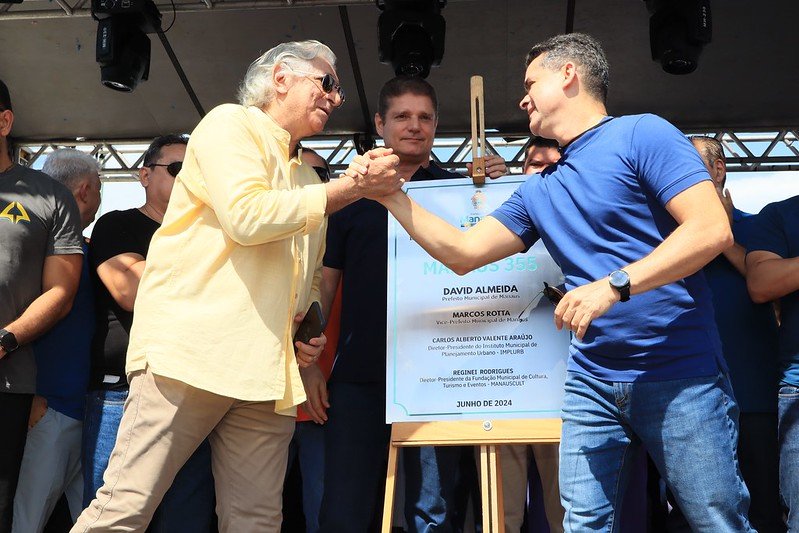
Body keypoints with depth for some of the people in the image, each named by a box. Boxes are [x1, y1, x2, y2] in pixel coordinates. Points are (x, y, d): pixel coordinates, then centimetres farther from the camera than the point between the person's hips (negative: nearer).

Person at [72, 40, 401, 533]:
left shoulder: (309, 181, 25)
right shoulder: (230, 124, 5)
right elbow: (247, 216, -13)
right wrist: (351, 187, -8)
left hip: (268, 374, 7)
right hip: (191, 355, -7)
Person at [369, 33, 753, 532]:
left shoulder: (642, 134, -5)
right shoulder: (539, 191, 15)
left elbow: (712, 229, -15)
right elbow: (463, 253, 15)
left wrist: (614, 286, -22)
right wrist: (394, 196, 8)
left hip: (680, 376, -5)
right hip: (592, 383, 6)